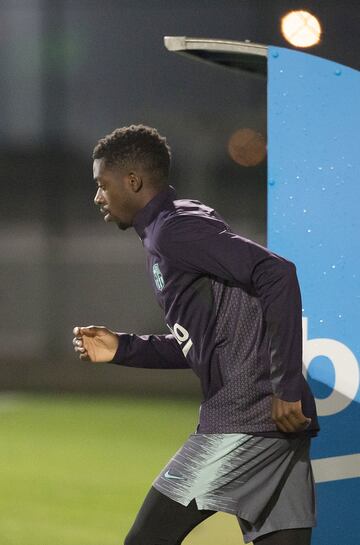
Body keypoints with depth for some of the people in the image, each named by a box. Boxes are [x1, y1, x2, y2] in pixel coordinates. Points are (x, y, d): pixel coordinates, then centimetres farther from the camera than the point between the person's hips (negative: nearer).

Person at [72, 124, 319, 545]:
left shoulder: (175, 229, -9)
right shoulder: (162, 238, 22)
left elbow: (278, 274, -20)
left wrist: (287, 387, -21)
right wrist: (122, 349, 18)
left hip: (243, 420, -10)